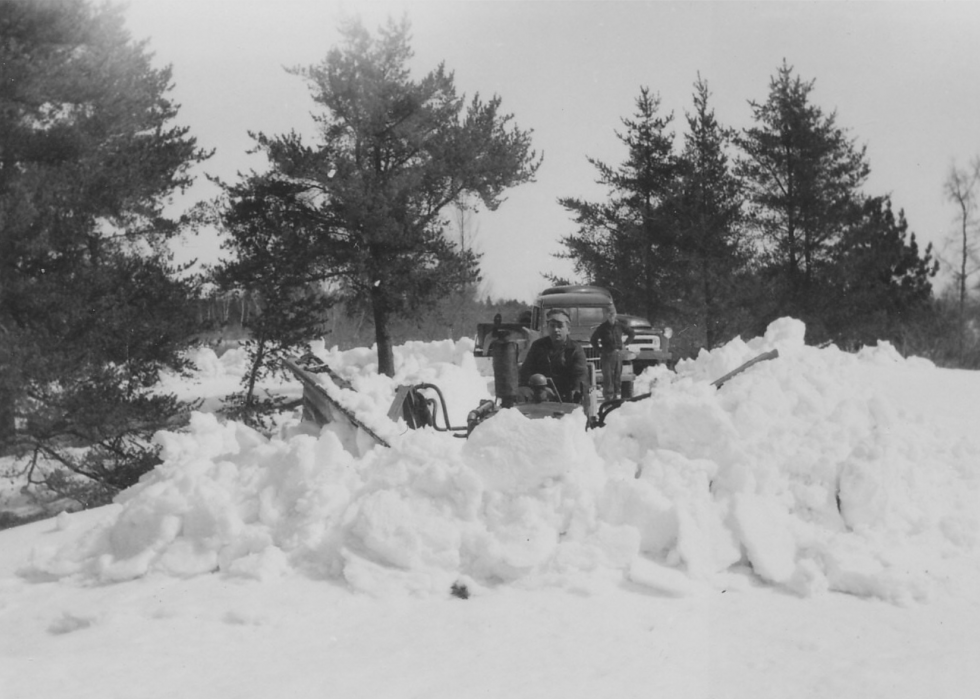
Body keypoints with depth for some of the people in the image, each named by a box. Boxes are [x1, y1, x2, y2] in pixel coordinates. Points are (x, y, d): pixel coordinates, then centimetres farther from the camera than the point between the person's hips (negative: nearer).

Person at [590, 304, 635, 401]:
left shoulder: (620, 325, 2)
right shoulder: (602, 327, -5)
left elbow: (632, 333, 16)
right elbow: (594, 339, 4)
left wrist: (625, 344, 9)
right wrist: (600, 350, -1)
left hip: (618, 354, 3)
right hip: (607, 355, -3)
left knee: (618, 376, 7)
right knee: (608, 376, -6)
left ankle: (617, 394, 16)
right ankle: (608, 396, -3)